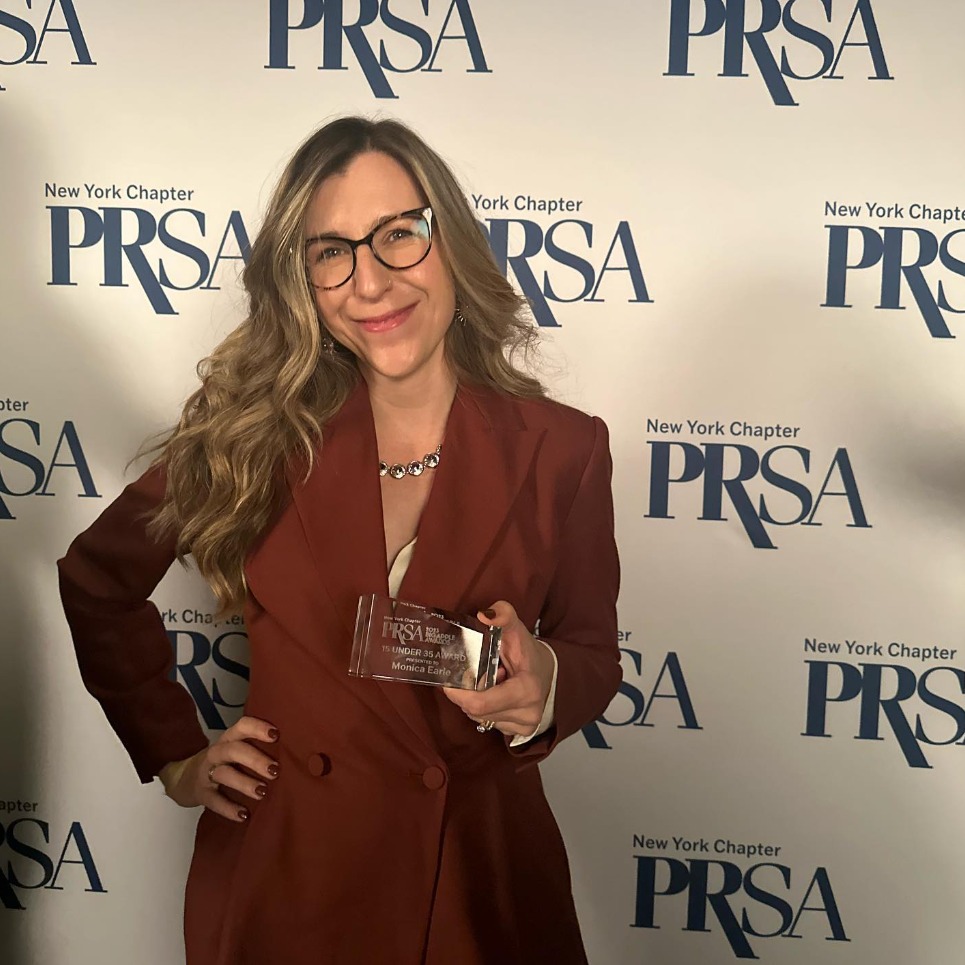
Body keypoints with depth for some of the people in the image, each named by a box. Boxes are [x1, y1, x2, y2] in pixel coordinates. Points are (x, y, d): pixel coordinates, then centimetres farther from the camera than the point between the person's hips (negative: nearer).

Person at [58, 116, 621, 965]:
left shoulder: (561, 449, -10)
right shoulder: (257, 433, -10)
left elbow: (593, 653, 1)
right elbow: (98, 581, 5)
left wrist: (545, 688, -21)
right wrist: (173, 753, 3)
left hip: (480, 876, 1)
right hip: (284, 878, 0)